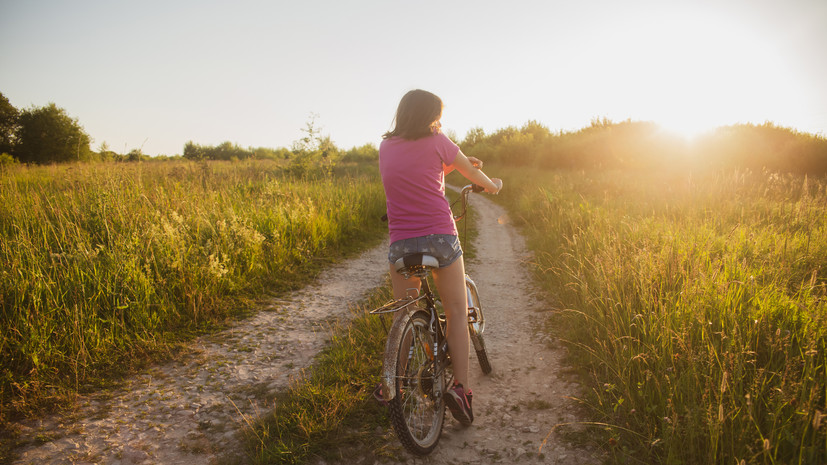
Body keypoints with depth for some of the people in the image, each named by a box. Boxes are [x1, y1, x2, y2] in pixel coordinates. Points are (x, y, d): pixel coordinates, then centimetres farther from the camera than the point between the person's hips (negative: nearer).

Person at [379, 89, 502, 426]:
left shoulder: (385, 147, 10)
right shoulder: (437, 142, -3)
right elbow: (470, 172, 14)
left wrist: (456, 163, 31)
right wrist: (492, 184, 34)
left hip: (401, 243, 4)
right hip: (440, 237, -3)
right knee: (457, 313, 9)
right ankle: (460, 387, 3)